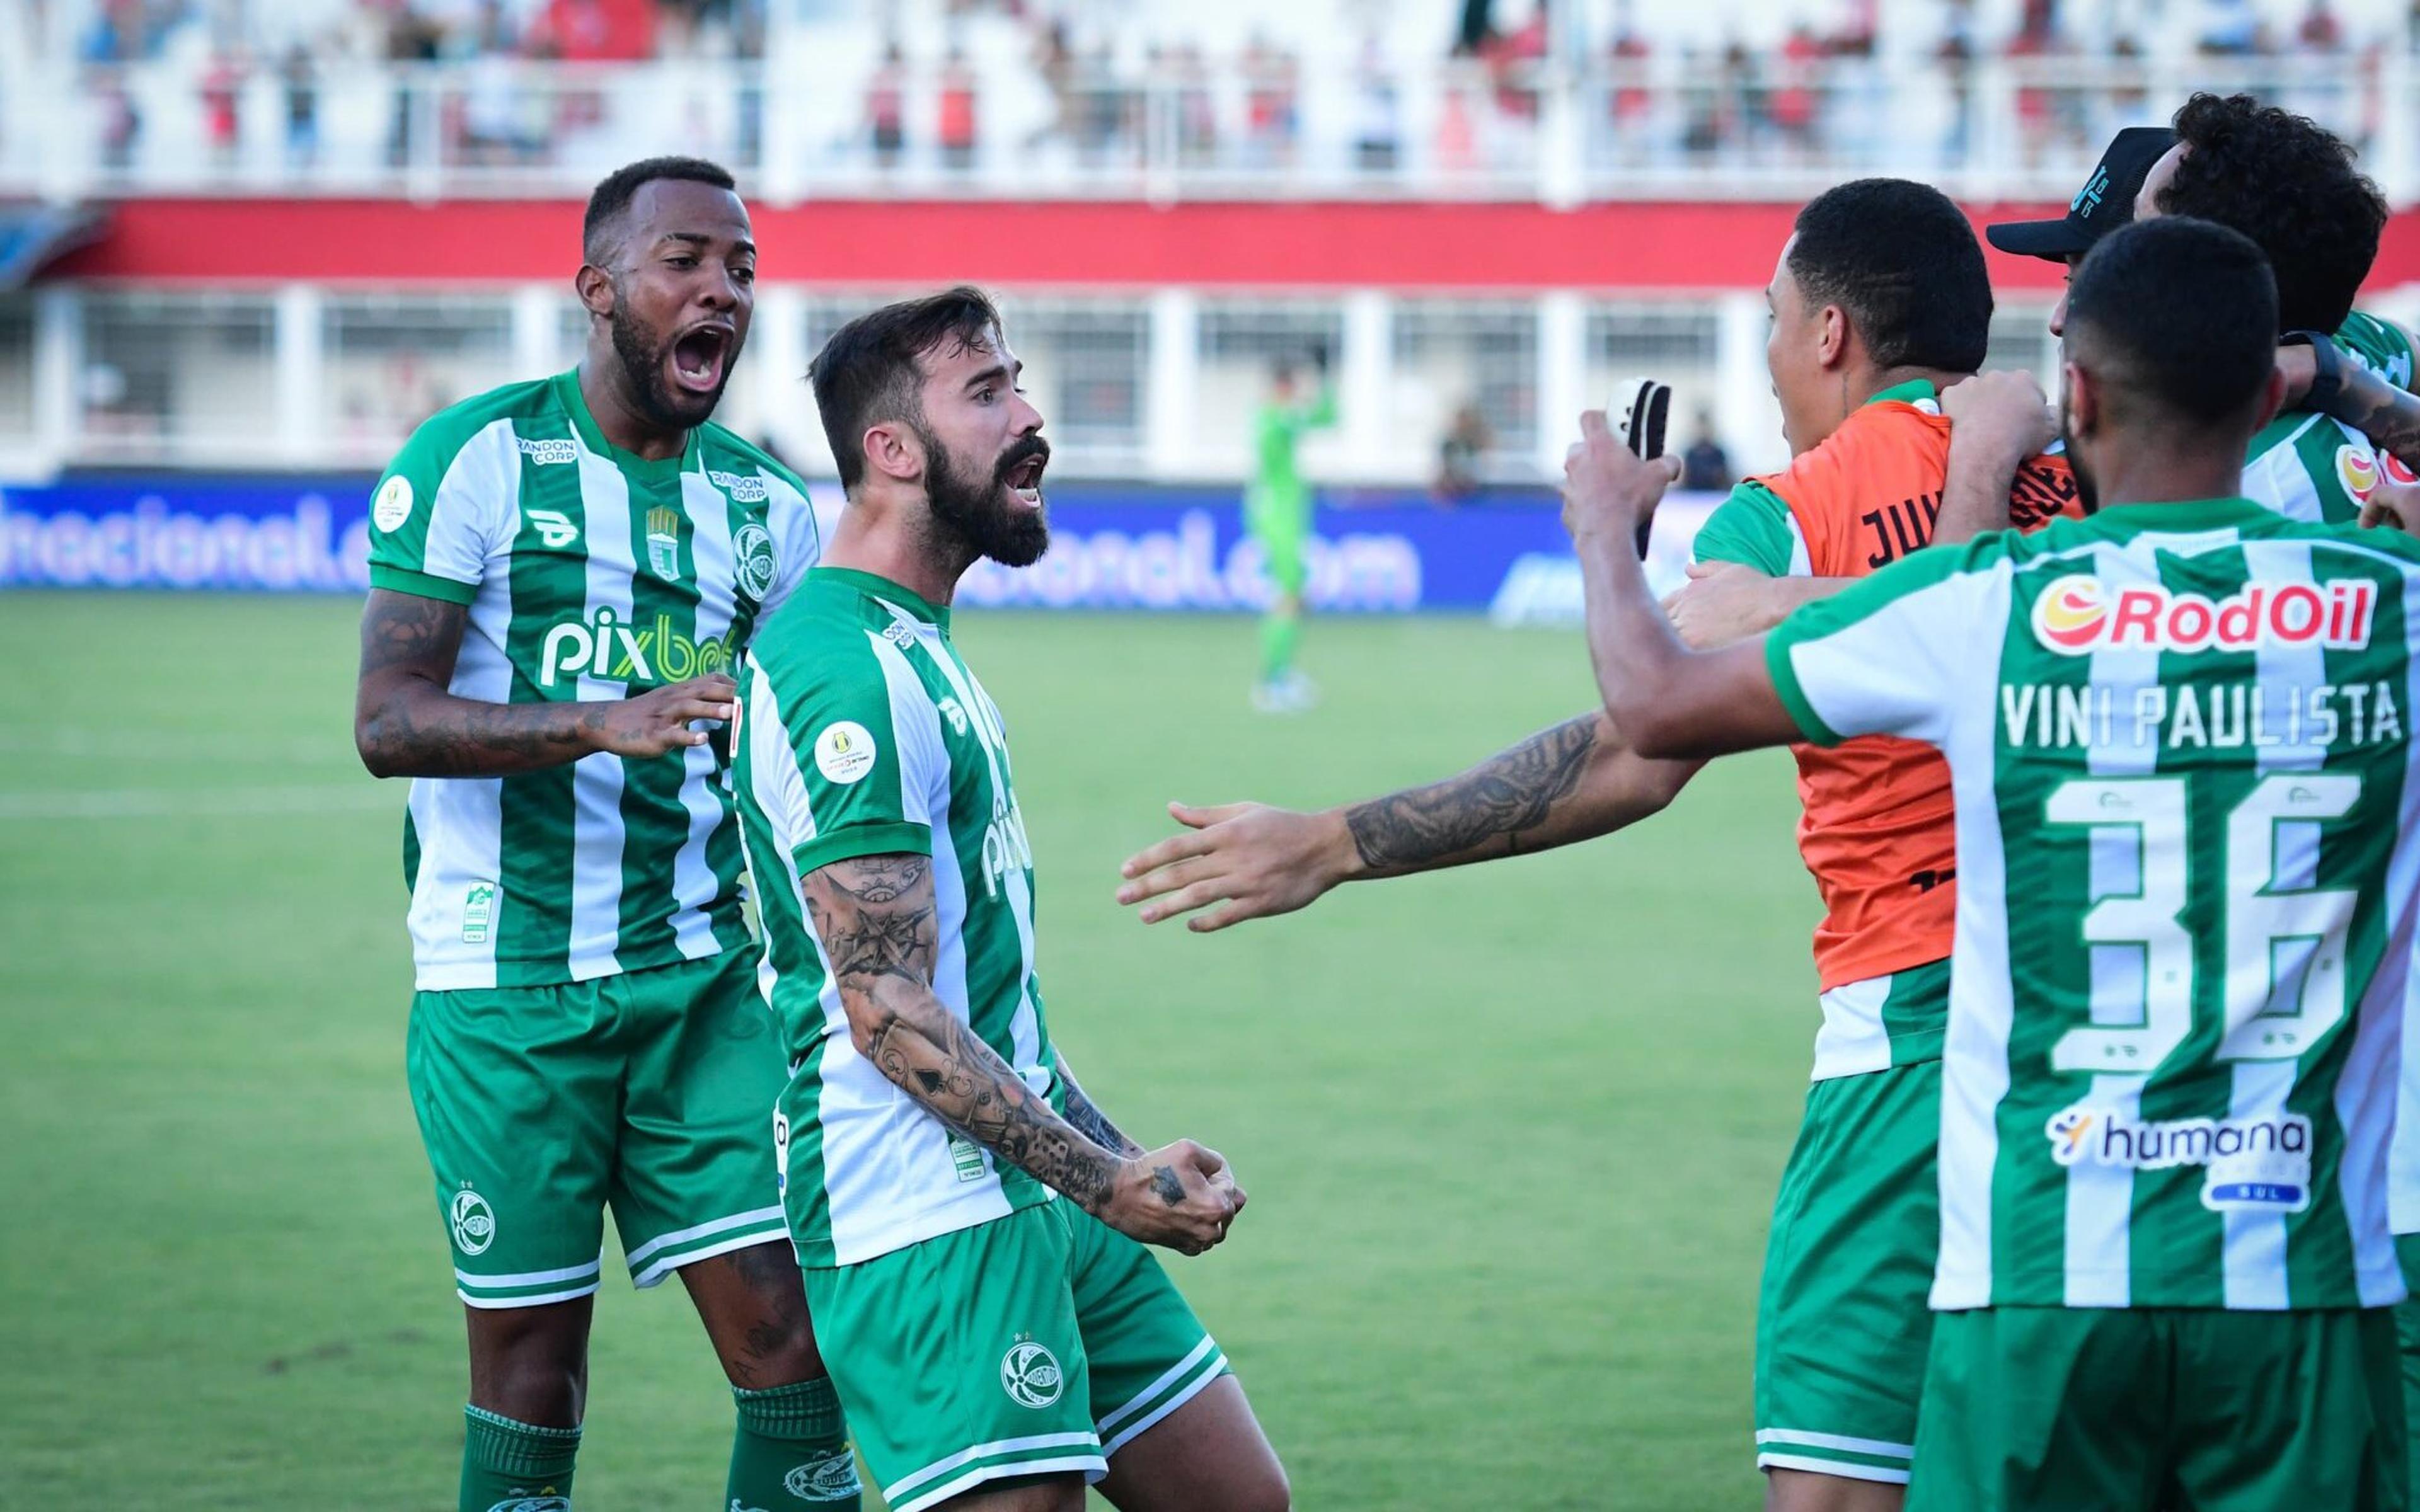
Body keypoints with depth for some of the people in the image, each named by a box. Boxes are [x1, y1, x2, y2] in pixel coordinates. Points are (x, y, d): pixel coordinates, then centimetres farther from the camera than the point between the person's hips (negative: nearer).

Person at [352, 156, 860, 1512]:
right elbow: (388, 722, -13)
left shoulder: (768, 506, 10)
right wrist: (604, 723, -26)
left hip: (703, 980, 4)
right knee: (533, 1358, 1)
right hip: (508, 991, -4)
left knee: (790, 1328, -5)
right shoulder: (478, 459, -5)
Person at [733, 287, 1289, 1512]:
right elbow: (890, 1010, -19)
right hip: (924, 1215, -10)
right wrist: (1106, 1183, -17)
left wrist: (1112, 1157, 18)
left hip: (1027, 1193, 10)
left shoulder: (918, 651, 19)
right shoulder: (851, 672, -15)